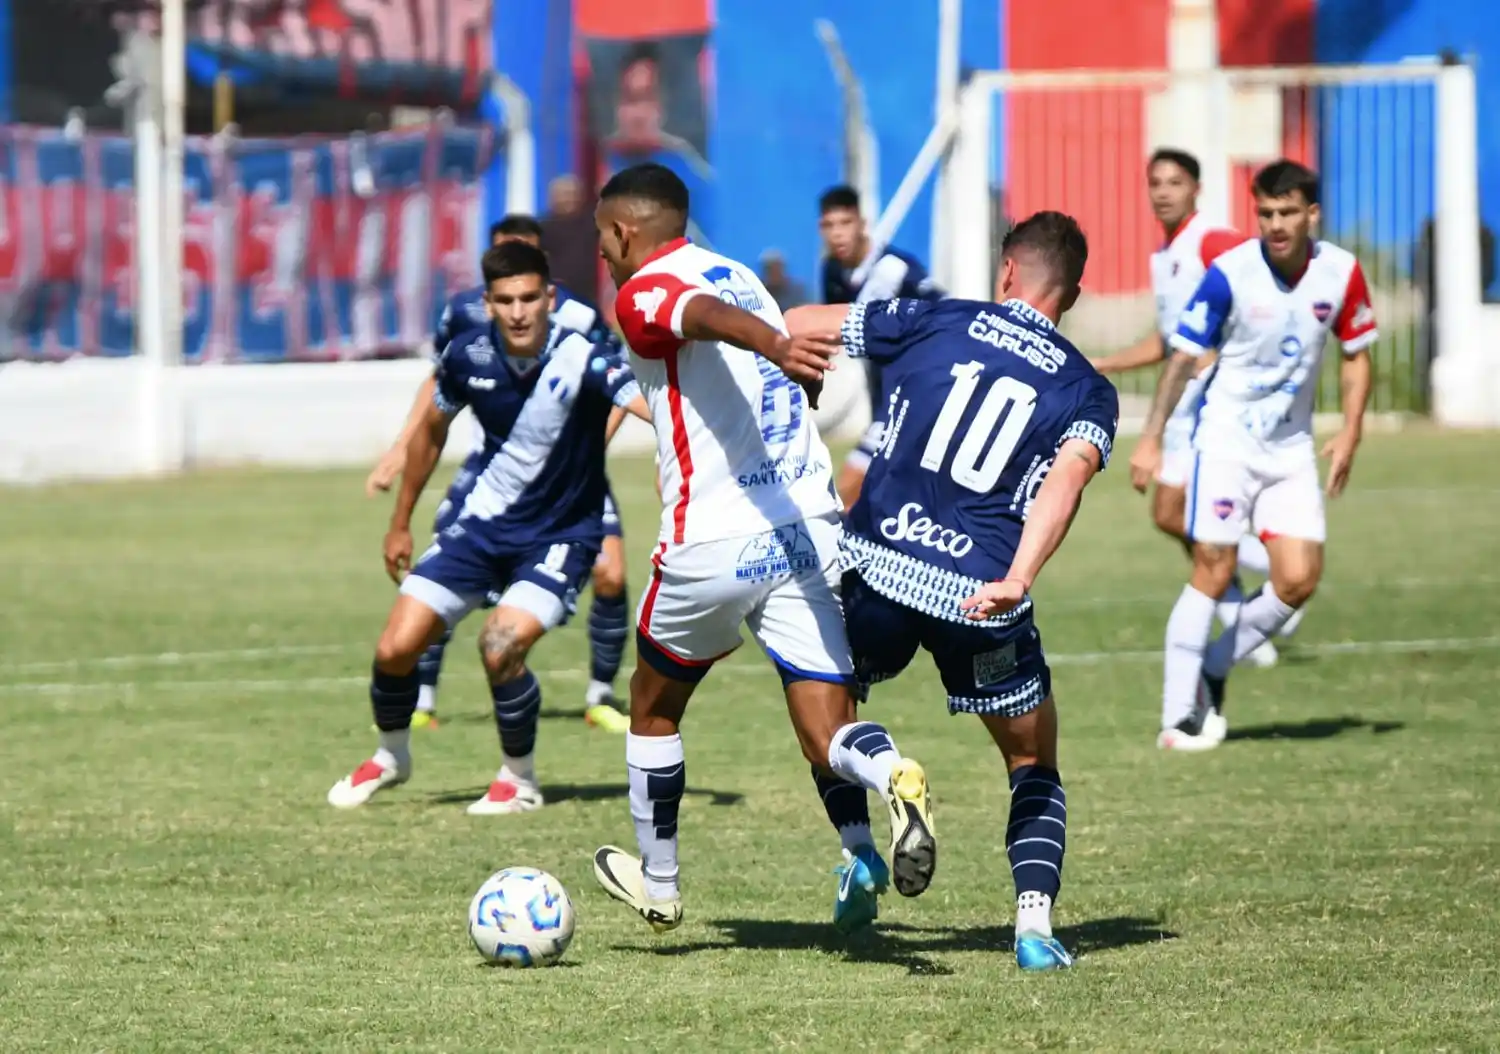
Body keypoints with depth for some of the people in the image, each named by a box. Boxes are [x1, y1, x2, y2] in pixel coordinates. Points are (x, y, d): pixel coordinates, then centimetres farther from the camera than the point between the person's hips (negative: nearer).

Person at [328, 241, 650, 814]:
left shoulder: (581, 361, -24)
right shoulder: (468, 356, -10)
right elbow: (432, 430, 9)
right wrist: (400, 523, 17)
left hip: (558, 536, -4)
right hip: (483, 520, 4)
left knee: (501, 645, -26)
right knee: (395, 648, -2)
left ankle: (519, 779, 1)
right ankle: (390, 756, 31)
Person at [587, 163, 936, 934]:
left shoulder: (643, 294, -3)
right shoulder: (740, 275, 20)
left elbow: (709, 314, -26)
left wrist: (777, 348, -46)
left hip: (714, 545, -5)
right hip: (812, 533, 5)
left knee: (654, 707, 20)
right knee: (828, 737, 0)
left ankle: (657, 883, 31)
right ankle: (892, 778, -33)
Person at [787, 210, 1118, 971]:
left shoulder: (935, 323, 9)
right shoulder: (1088, 392, 7)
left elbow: (796, 326, 14)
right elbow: (1066, 478, -13)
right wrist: (1018, 580, -25)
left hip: (876, 565, 0)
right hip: (979, 594, 0)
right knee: (1034, 767, 17)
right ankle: (1034, 924, -2)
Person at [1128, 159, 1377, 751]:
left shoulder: (1340, 273, -5)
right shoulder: (1229, 274, -15)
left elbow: (1356, 355, 9)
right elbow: (1183, 357, -8)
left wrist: (1350, 435, -1)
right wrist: (1151, 438, -11)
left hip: (1291, 446, 4)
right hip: (1226, 437, -4)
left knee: (1299, 579, -6)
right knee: (1214, 571, -11)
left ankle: (1212, 673, 15)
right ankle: (1180, 714, -6)